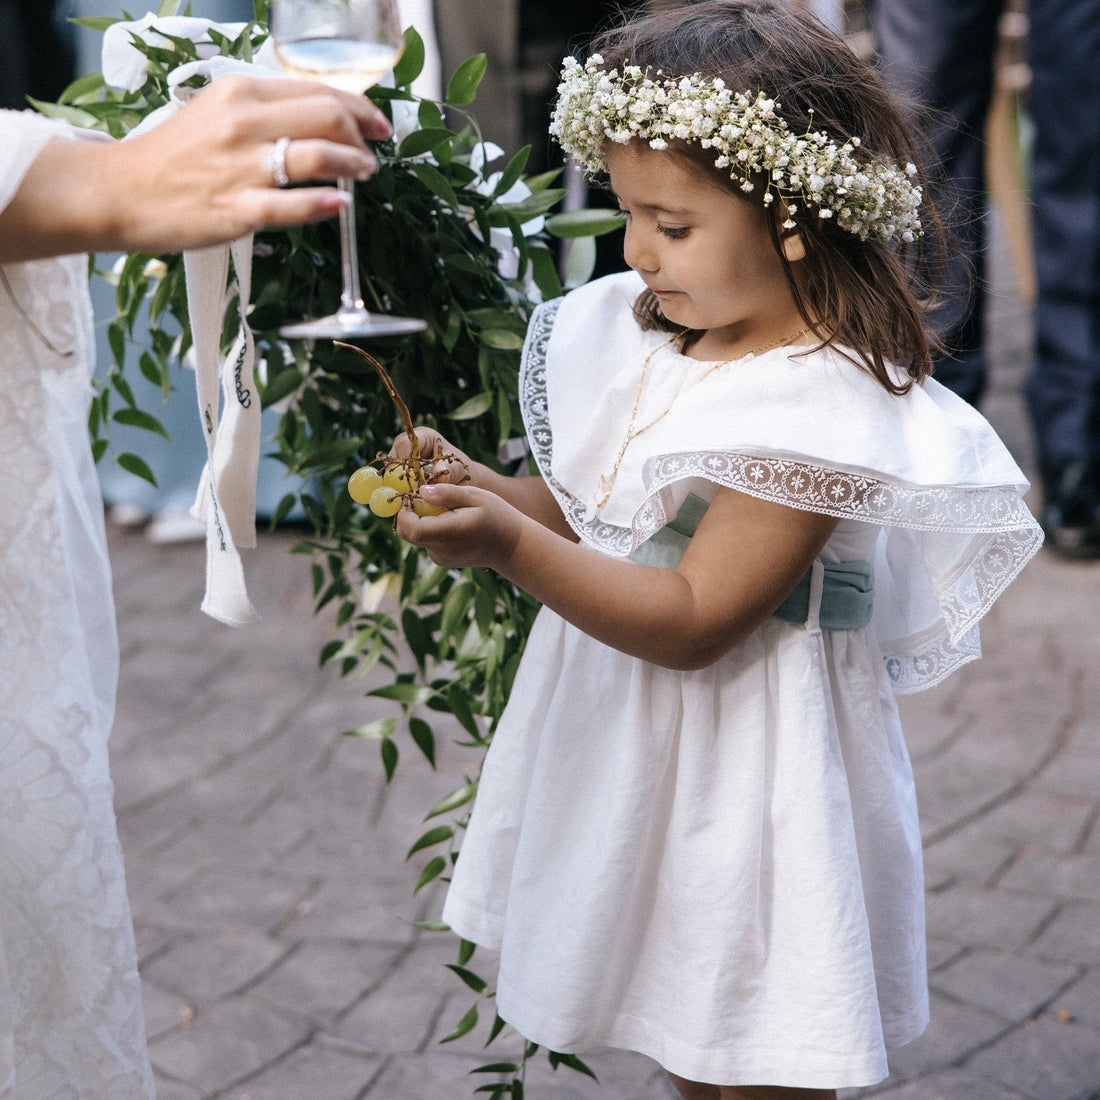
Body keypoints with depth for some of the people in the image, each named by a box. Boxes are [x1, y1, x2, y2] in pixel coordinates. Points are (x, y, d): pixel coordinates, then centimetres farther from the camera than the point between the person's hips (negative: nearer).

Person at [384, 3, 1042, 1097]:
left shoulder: (819, 408, -23)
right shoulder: (648, 338, 2)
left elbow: (694, 620, -25)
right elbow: (595, 513, 10)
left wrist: (510, 545, -31)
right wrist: (480, 488, -9)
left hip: (740, 761, -8)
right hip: (626, 748, 8)